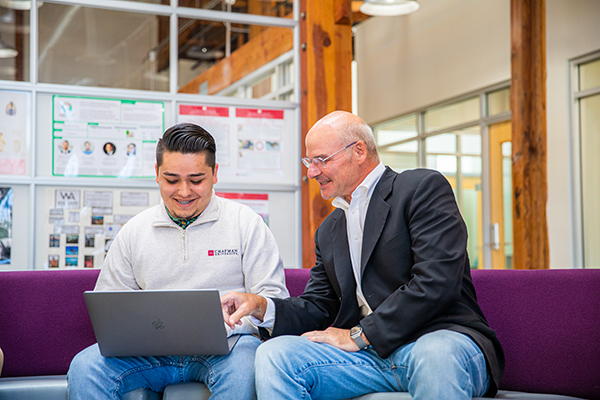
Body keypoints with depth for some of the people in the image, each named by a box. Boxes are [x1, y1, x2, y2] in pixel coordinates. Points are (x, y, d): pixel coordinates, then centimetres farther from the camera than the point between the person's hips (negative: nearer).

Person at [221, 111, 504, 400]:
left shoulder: (424, 187, -2)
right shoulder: (328, 231, 23)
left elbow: (437, 282, -14)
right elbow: (319, 308, 20)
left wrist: (360, 335, -11)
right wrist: (263, 307, -1)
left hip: (440, 337, -6)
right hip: (370, 355, 6)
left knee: (436, 357, -41)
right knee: (272, 354, -16)